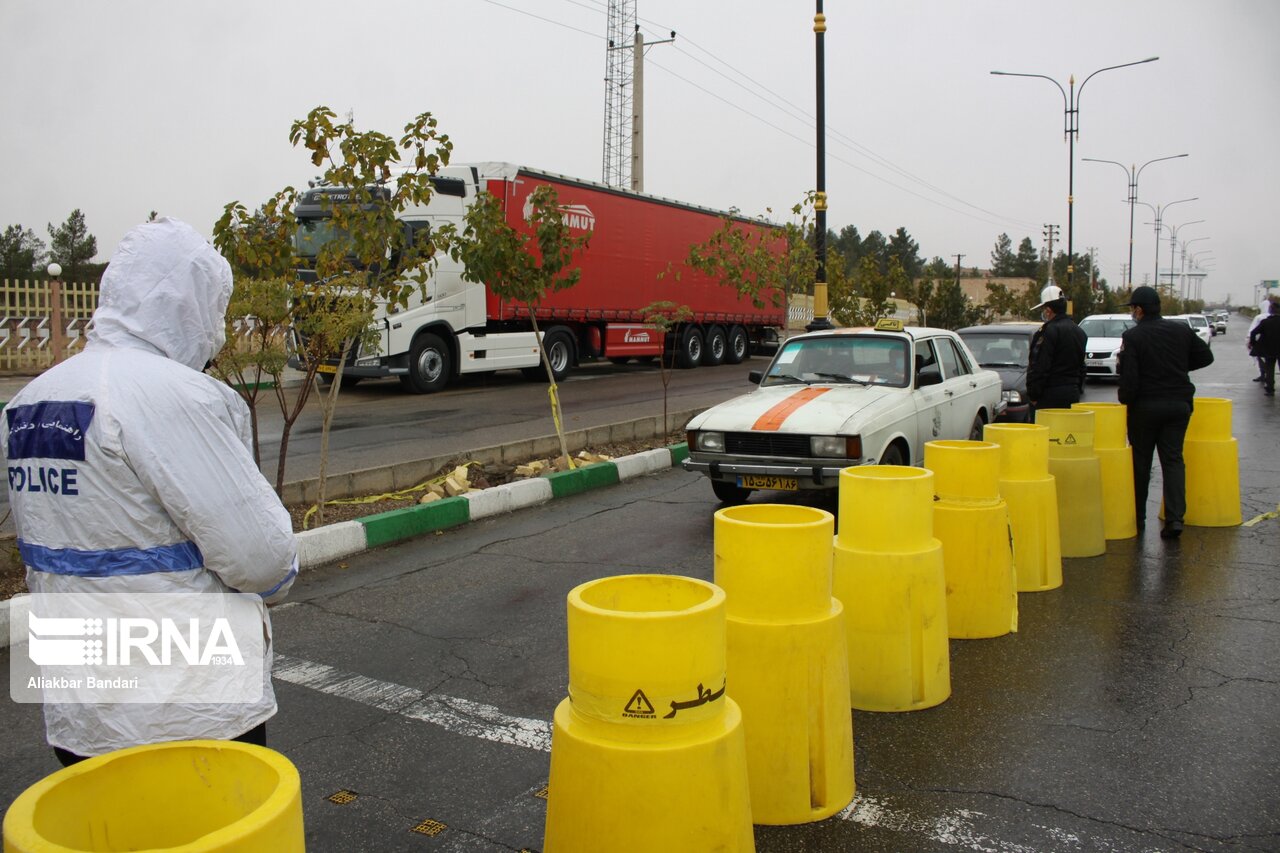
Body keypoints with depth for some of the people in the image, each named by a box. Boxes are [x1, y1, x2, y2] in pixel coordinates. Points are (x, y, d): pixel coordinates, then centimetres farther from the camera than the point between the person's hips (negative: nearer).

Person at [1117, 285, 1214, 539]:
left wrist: (1125, 401, -2)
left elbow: (1129, 377, -16)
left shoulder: (1132, 336, -11)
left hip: (1145, 406, -3)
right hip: (1179, 404, 3)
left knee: (1141, 461, 9)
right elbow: (1206, 356, 11)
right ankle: (1175, 518, -8)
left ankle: (1137, 517, 19)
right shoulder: (1182, 330, 3)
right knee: (1173, 460, 6)